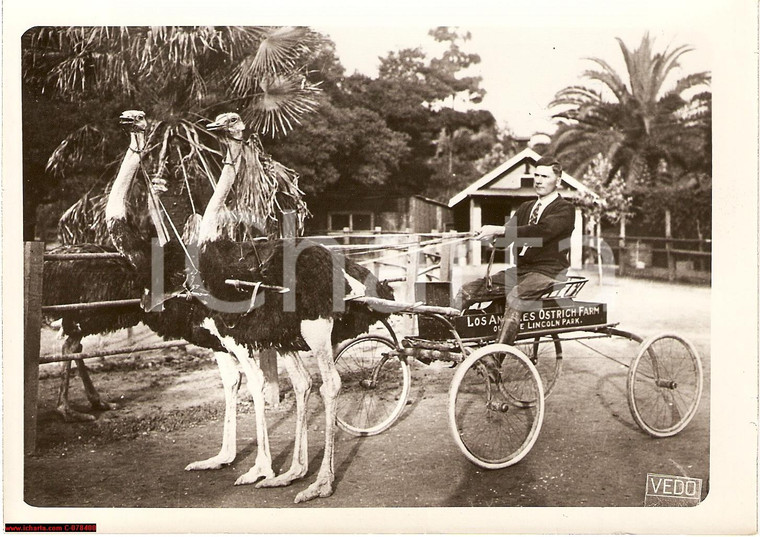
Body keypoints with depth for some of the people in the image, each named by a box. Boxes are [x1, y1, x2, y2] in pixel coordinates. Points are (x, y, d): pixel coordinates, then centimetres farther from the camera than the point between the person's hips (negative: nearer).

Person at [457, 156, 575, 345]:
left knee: (515, 297, -36)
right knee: (467, 291, -10)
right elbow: (505, 239, 8)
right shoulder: (526, 208, 20)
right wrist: (491, 234, -17)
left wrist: (500, 230, -28)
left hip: (548, 272, -7)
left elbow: (542, 231, -22)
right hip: (521, 269, 7)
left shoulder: (565, 209, -2)